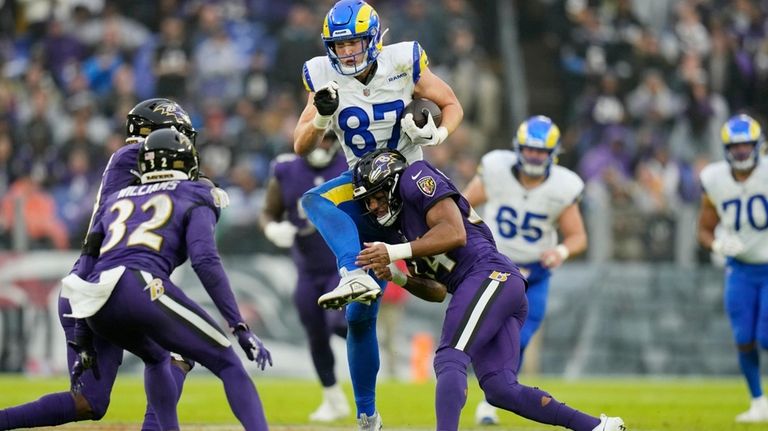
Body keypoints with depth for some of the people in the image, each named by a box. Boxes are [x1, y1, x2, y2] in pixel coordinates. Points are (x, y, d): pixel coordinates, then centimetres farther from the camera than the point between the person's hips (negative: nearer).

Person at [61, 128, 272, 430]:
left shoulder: (116, 200, 32)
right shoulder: (193, 199, 16)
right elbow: (205, 263, -2)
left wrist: (84, 346, 31)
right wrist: (240, 327, -4)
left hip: (97, 306, 6)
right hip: (142, 289, -6)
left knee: (156, 358, 35)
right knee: (228, 365, 1)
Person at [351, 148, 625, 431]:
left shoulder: (415, 177, 3)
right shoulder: (407, 223, 30)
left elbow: (455, 233, -13)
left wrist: (394, 252, -12)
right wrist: (397, 277, 11)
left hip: (490, 274, -9)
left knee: (449, 362, -20)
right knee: (500, 389, -1)